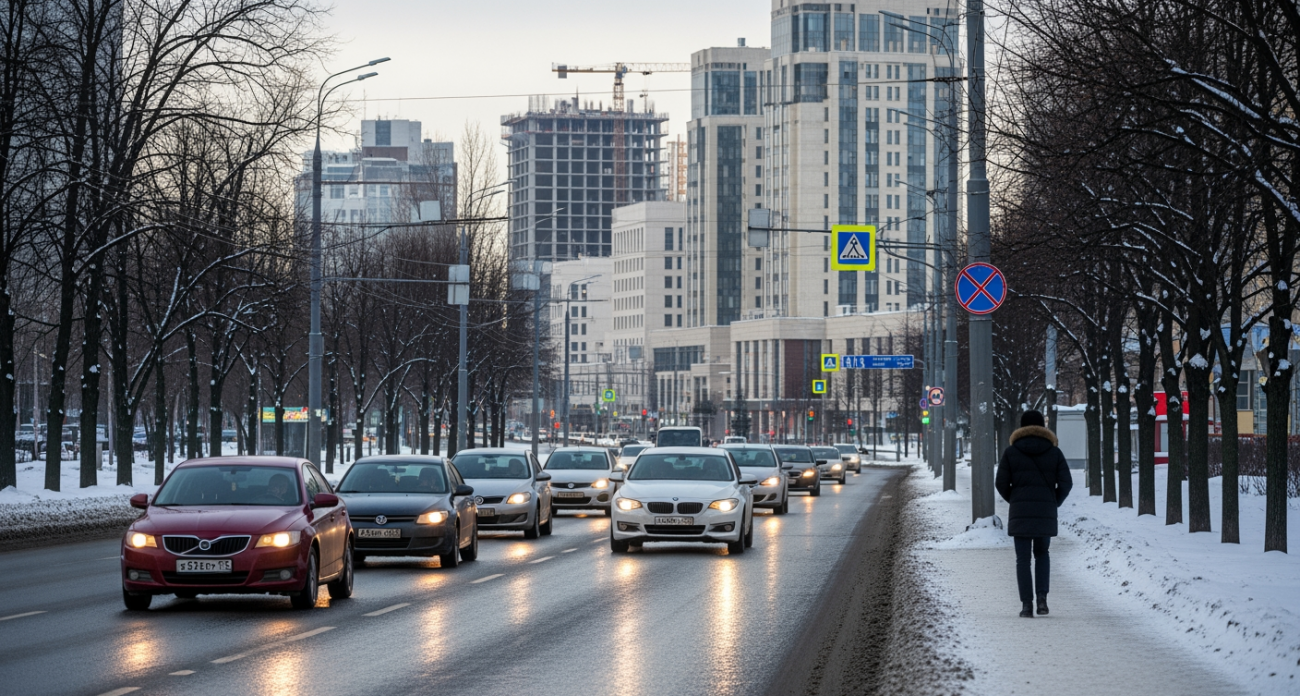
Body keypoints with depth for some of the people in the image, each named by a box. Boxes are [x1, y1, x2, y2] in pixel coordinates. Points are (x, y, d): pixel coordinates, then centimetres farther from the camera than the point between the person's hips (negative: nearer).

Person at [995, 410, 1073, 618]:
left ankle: (1027, 604, -4)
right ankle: (1042, 597, 2)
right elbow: (1066, 483, -2)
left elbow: (1001, 484, -1)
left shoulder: (1011, 452, 0)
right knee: (1041, 554, 19)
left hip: (1020, 513, -1)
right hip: (1046, 512, 1)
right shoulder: (1054, 452, 3)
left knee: (1023, 559, 4)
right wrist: (1054, 503, 13)